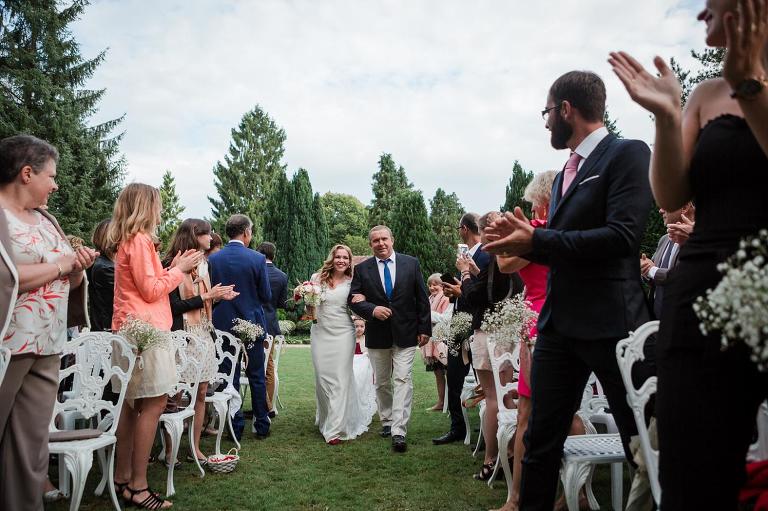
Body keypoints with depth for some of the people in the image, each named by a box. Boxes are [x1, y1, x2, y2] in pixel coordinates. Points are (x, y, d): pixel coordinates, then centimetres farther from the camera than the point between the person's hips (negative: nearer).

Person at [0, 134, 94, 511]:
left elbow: (67, 282, 21)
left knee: (31, 450, 9)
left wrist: (78, 268, 1)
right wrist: (60, 264, -10)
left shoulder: (46, 220, 16)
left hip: (45, 351, 7)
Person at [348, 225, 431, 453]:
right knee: (381, 382, 14)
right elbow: (354, 300, -2)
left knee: (403, 380, -9)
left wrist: (425, 328, -1)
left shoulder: (411, 263, -1)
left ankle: (398, 432, -8)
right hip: (377, 335, 2)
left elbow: (422, 298, 1)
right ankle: (387, 421, 33)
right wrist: (372, 310, -21)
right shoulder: (362, 269, 0)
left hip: (406, 333, -2)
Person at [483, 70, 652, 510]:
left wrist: (537, 240, -17)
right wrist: (525, 240, 1)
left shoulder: (628, 154, -7)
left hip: (611, 324, -8)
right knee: (541, 439, 12)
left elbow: (622, 237, -19)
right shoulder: (566, 174, 18)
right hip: (559, 322, 8)